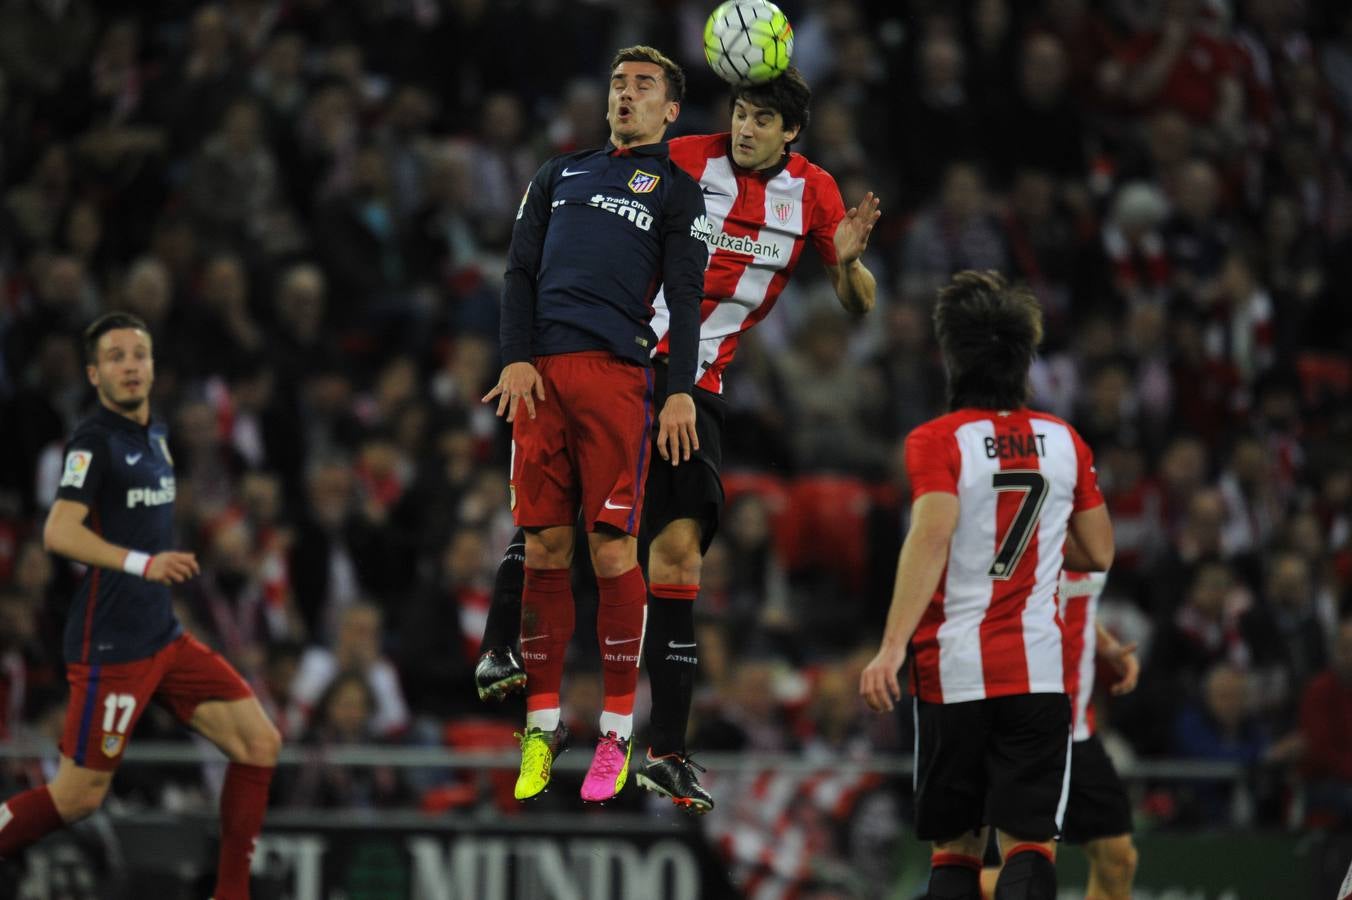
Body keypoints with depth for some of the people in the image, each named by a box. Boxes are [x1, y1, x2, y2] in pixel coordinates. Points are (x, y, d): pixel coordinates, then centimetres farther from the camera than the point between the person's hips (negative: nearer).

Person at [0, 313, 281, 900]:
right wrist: (143, 563, -36)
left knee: (259, 742, 1)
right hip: (110, 646, -8)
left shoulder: (154, 435, 13)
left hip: (161, 636, 8)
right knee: (79, 796, -6)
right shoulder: (94, 440, -13)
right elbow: (59, 532, -26)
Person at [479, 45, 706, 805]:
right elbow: (521, 270, 17)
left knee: (612, 553, -8)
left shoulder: (674, 188, 12)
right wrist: (517, 358, 1)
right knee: (544, 550, 1)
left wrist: (682, 391, -9)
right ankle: (544, 724, 8)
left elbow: (686, 295, 3)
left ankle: (618, 733, -3)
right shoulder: (561, 175, 23)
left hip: (616, 372, -4)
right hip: (540, 373, 4)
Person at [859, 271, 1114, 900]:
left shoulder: (936, 442, -4)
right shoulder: (1064, 441, 7)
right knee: (1028, 842, -5)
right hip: (1039, 670, 1)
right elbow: (1098, 554, 14)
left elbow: (931, 536, -20)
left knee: (953, 848, 10)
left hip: (954, 670, -1)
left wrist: (892, 646, -25)